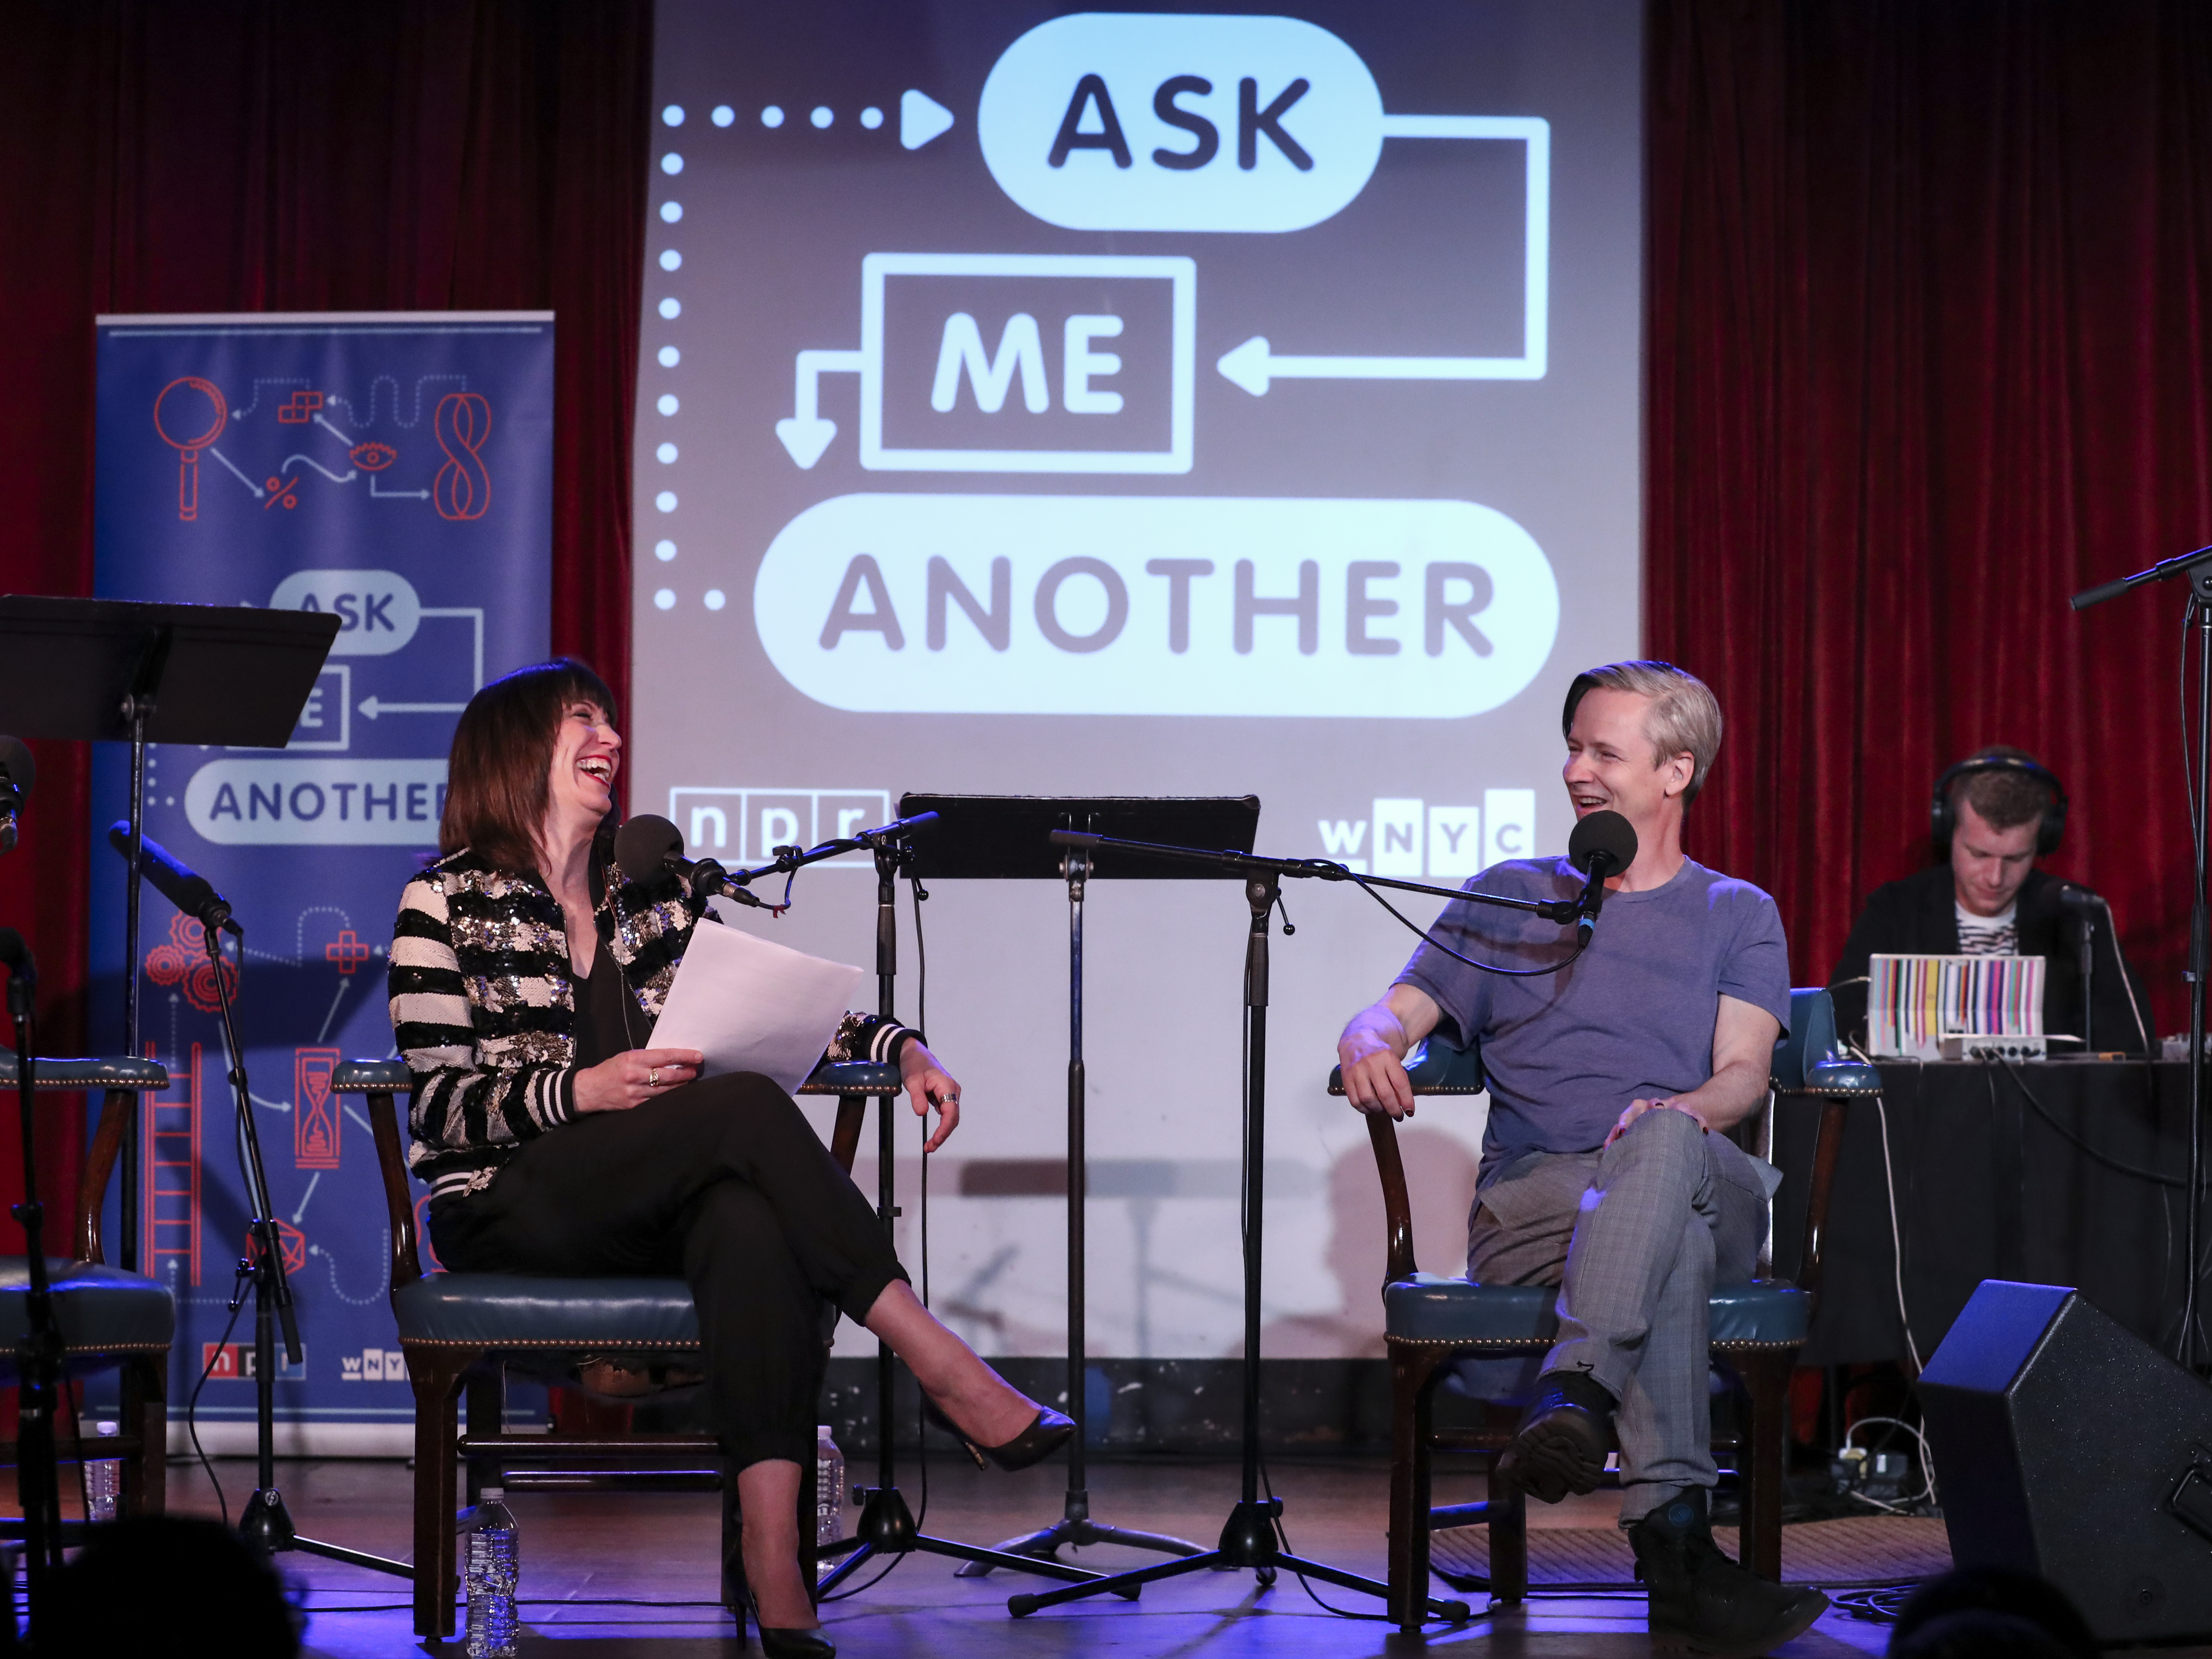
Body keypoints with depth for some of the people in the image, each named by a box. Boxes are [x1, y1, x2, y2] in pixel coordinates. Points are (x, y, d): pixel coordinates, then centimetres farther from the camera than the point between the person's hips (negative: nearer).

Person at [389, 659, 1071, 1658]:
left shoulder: (652, 903, 20)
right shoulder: (449, 903, 3)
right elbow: (442, 1104, -6)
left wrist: (902, 1048, -4)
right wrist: (586, 1092, -22)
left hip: (649, 1214, 4)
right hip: (505, 1214, -4)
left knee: (750, 1221, -34)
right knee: (745, 1110, -29)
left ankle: (775, 1574, -48)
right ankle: (938, 1364, -30)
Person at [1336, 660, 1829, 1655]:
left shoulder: (1736, 914, 21)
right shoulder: (1510, 898, 24)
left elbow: (1745, 1070, 4)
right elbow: (1396, 1013, 14)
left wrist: (1686, 1112, -21)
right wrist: (1368, 1047, -13)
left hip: (1705, 1189, 0)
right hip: (1529, 1200, 0)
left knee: (1666, 1143, -39)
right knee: (1671, 1237, -38)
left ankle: (1575, 1399, -57)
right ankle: (1673, 1533, -53)